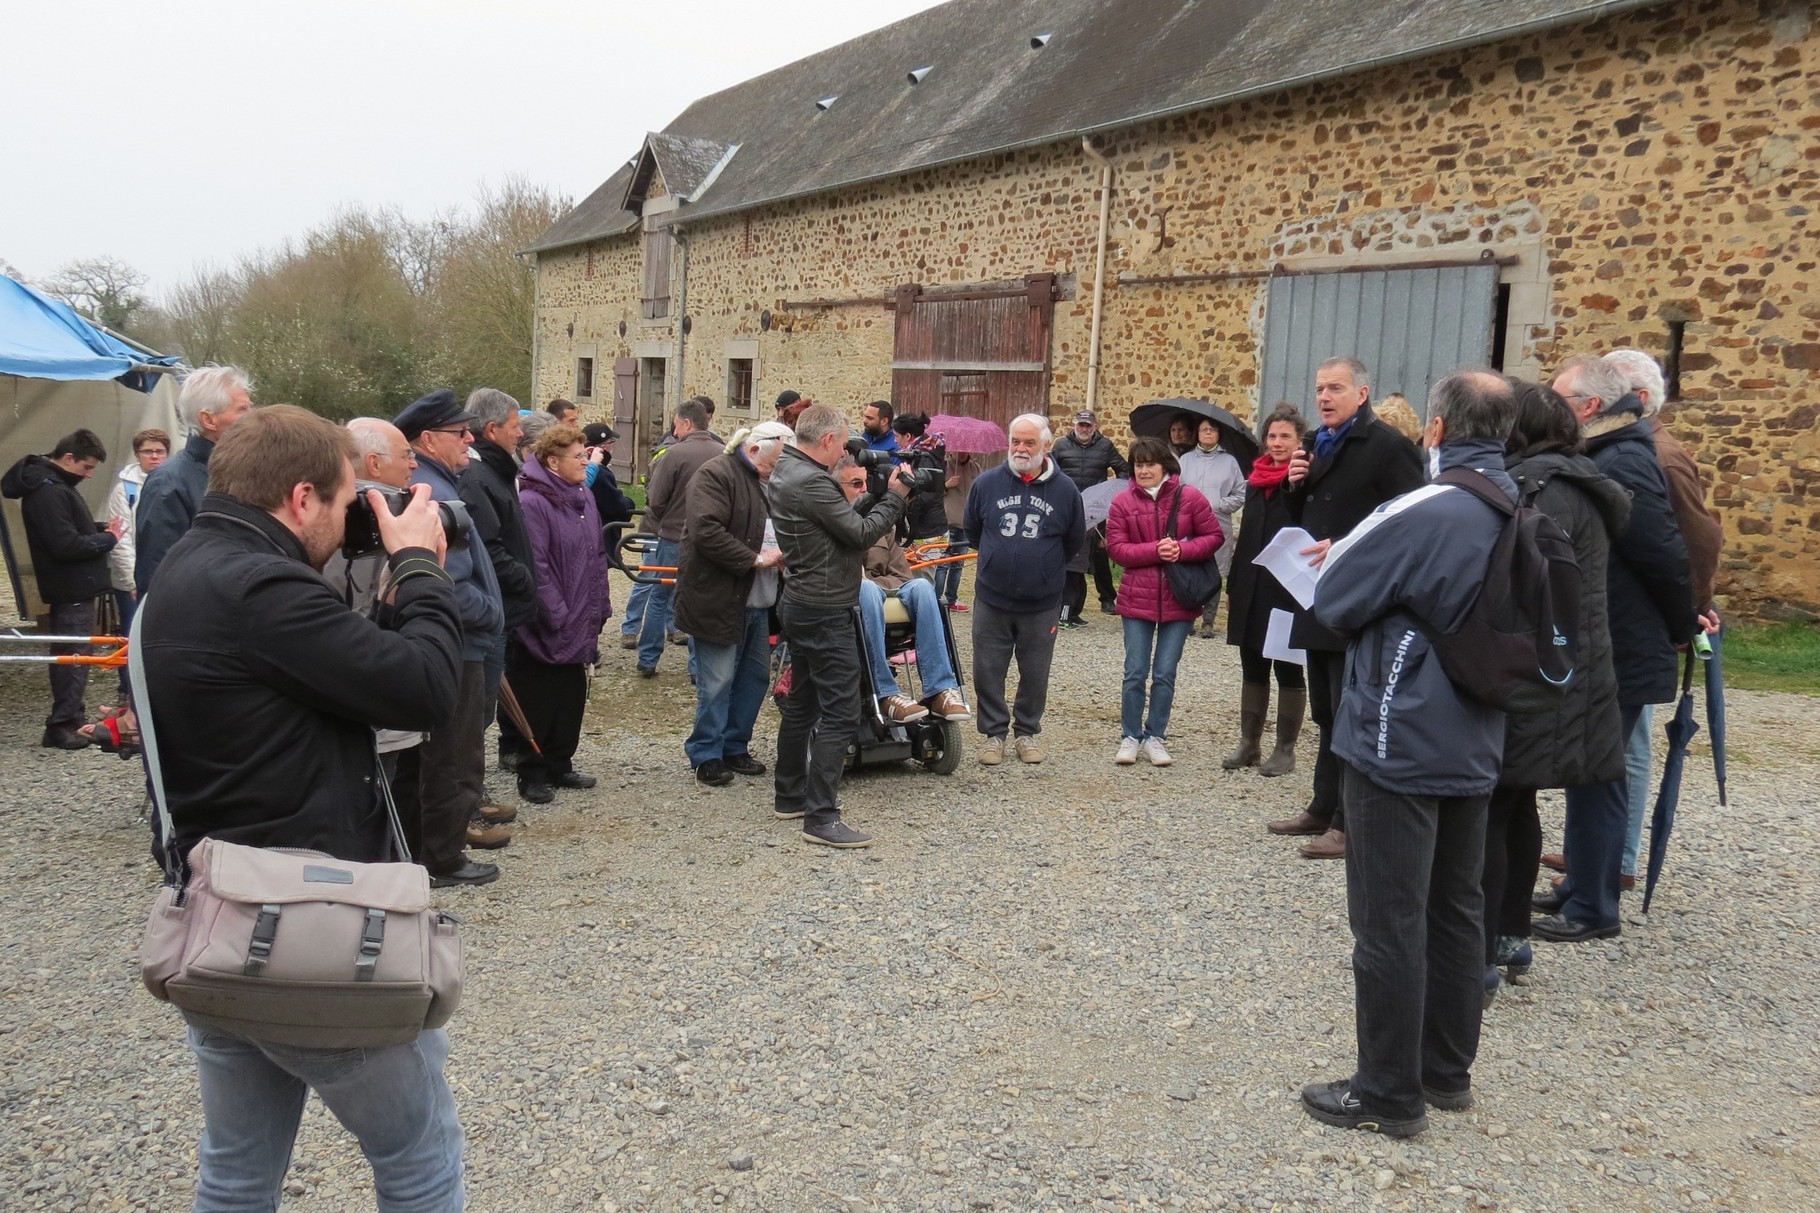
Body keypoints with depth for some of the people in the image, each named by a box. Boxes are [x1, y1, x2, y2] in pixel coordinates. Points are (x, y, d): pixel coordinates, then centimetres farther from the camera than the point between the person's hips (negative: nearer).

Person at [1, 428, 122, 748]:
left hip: (74, 588, 10)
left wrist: (101, 532, 3)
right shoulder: (47, 492, -19)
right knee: (73, 656, -6)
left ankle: (72, 718, 23)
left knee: (69, 655, 15)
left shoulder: (55, 485, 13)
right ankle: (62, 726, -2)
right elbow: (66, 545, -24)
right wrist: (107, 539, -12)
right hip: (71, 589, -10)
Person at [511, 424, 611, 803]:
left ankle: (559, 765, 29)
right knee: (539, 702, 3)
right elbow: (534, 566, -21)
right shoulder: (532, 503, -17)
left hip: (580, 624, 8)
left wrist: (599, 606, 11)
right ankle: (532, 774, 16)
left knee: (572, 697, 16)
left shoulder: (584, 497, 9)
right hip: (545, 628, -8)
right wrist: (556, 615, -20)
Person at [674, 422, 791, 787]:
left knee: (755, 676, 13)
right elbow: (706, 532, -24)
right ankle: (706, 755, 12)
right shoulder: (715, 476, -12)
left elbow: (781, 531, 27)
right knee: (717, 683, -2)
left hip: (758, 601, 9)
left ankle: (734, 747, 27)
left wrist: (784, 556, 5)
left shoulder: (771, 482, 15)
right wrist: (756, 559, -20)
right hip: (719, 601, -9)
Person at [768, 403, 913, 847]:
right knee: (840, 714, -8)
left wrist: (882, 495, 3)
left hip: (800, 605, 11)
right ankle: (821, 818, -7)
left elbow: (845, 521, 11)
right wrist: (895, 496, -7)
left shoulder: (787, 470, 10)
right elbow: (860, 533, -18)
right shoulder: (811, 482, -22)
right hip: (825, 612, -11)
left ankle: (790, 798, 29)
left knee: (802, 705, 18)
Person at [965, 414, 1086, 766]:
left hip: (1041, 603, 0)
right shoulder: (987, 483, -1)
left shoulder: (1064, 489, -2)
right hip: (991, 600, 0)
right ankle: (993, 733, 18)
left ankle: (1027, 732, 25)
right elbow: (971, 530, 15)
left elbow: (1074, 541, 12)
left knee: (1035, 674, 9)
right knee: (988, 672, 4)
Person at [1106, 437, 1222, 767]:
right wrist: (1156, 551, -18)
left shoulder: (1189, 497, -3)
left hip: (1179, 599, 0)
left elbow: (1215, 536, 0)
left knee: (1165, 674, 6)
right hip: (1137, 597, 0)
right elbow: (1116, 548, -6)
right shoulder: (1123, 502, -2)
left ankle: (1155, 737, 20)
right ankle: (1130, 737, 17)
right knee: (1135, 673, 4)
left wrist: (1181, 549, -16)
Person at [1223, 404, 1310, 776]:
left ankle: (1285, 749, 14)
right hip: (1251, 591, 6)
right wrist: (1233, 587, 17)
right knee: (1252, 668, 12)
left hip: (1289, 592, -6)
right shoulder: (1256, 480, 11)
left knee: (1288, 670, 5)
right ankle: (1248, 743, 22)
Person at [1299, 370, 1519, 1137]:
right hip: (1473, 747, 8)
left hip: (1400, 744, -8)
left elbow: (1329, 602, -12)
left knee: (1389, 922, 1)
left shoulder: (1424, 511, -20)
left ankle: (1389, 1094, 10)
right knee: (1454, 910, 17)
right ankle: (1448, 1069, 29)